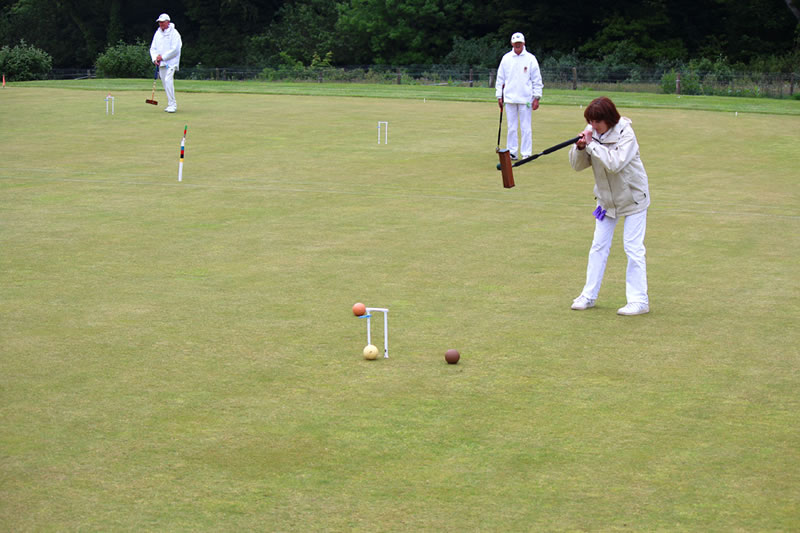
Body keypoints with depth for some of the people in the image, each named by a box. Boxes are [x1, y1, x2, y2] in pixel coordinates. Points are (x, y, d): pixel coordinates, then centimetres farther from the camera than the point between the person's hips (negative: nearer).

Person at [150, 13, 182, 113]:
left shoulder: (174, 33, -6)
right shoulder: (157, 34, 14)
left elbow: (174, 50, -13)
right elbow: (153, 48, 14)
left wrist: (163, 57, -14)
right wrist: (155, 59, -3)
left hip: (171, 62, -7)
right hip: (161, 63, 7)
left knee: (168, 81, -20)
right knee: (165, 83, 7)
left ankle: (172, 104, -20)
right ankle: (171, 104, 15)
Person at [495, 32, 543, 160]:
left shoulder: (530, 59, 1)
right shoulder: (506, 58, 8)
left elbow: (537, 80, 2)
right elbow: (500, 78, 12)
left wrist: (536, 97, -4)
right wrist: (499, 96, 7)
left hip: (525, 99, -2)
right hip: (509, 98, 2)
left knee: (525, 128, -2)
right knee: (511, 127, 6)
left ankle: (526, 153, 3)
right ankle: (512, 152, 12)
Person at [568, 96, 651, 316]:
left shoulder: (625, 134, -23)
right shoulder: (592, 133, -6)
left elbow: (615, 163, -36)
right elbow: (578, 164, -4)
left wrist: (592, 144, -32)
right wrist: (580, 147, -24)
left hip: (633, 197, -6)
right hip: (606, 198, 6)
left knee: (633, 248, -7)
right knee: (598, 246, 10)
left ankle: (639, 300, -1)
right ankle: (589, 295, 19)